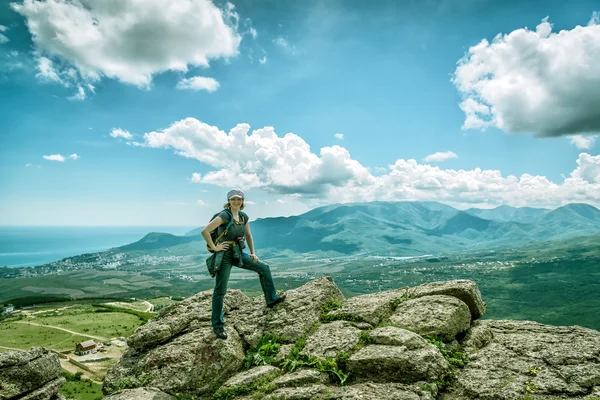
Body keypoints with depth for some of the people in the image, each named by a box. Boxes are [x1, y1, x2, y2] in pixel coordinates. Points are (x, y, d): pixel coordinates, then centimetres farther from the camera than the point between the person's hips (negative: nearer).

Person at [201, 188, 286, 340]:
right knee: (220, 290, 0)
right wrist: (214, 247, -18)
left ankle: (271, 299, 26)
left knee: (264, 268, 10)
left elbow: (248, 235, 18)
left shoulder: (244, 217, 4)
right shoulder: (224, 215, -18)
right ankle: (218, 326, 13)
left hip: (239, 253, 7)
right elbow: (205, 231, -25)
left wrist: (253, 253, 13)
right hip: (225, 255, -7)